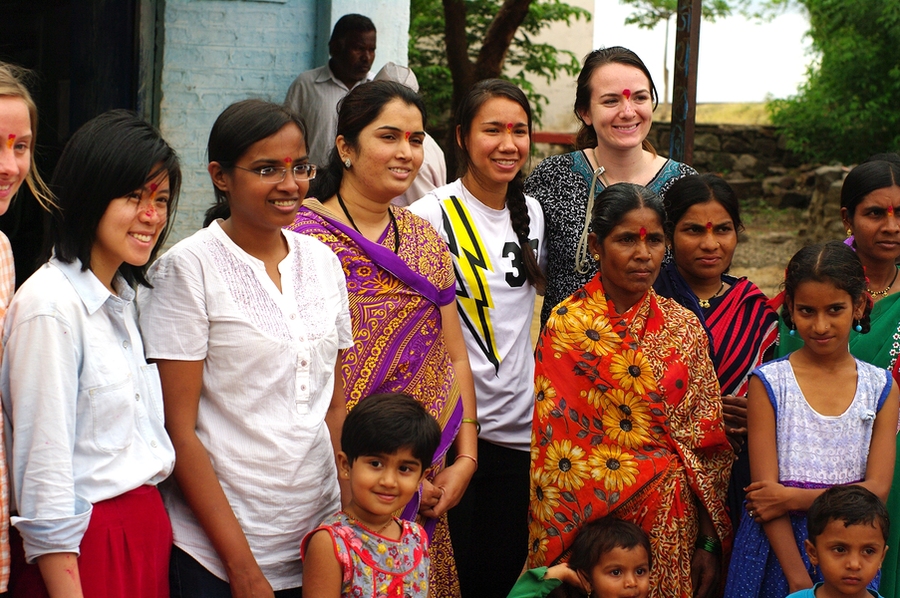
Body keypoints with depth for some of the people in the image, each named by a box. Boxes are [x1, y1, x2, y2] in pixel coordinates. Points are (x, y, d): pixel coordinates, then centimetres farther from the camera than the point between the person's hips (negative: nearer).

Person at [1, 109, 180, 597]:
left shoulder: (125, 298, 11)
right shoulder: (49, 306, -16)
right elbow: (44, 474, -17)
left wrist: (149, 528, 13)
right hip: (86, 545, -8)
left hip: (147, 533, 8)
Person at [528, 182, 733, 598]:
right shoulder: (567, 325, -6)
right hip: (593, 522, -3)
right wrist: (558, 550, -9)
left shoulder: (682, 327, 4)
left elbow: (705, 438, 5)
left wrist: (709, 543, 2)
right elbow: (553, 440, -7)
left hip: (673, 521, 3)